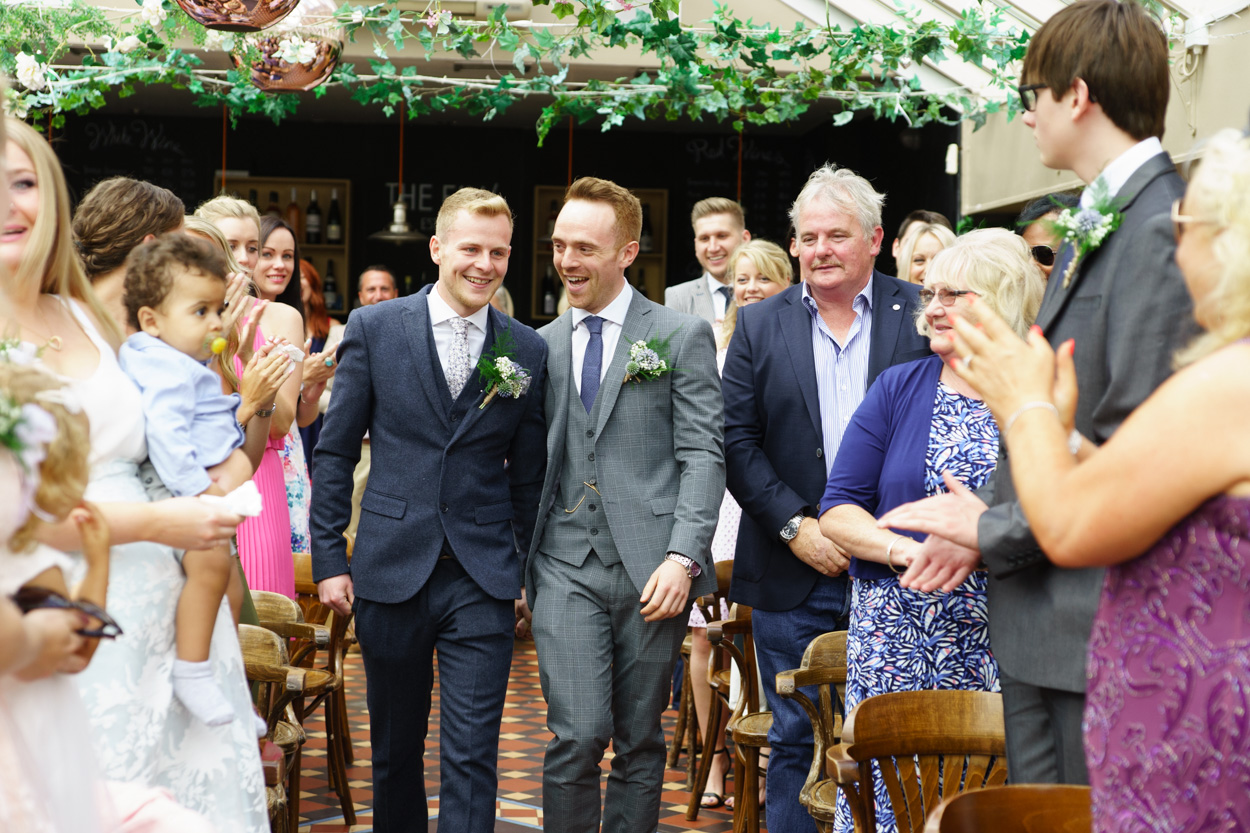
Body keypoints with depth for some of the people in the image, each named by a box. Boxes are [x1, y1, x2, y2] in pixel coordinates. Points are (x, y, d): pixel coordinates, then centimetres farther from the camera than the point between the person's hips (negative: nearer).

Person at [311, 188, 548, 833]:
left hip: (483, 580, 0)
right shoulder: (374, 329, 0)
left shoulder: (529, 351, 4)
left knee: (472, 755, -3)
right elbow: (334, 452, 2)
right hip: (391, 573, 0)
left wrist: (532, 572, 7)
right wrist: (329, 558, -2)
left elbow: (529, 474, 9)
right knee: (395, 749, 14)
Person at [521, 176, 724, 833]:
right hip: (566, 566, 1)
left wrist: (684, 556, -14)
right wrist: (518, 563, 7)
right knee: (578, 735, -10)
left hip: (651, 565, -1)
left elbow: (703, 454, -3)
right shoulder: (539, 347, 13)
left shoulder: (683, 336, 3)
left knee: (640, 742, 7)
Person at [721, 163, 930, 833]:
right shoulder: (760, 325, 7)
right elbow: (737, 442, 2)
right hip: (795, 575, 1)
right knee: (796, 741, 8)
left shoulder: (921, 315, 2)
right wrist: (796, 527, -9)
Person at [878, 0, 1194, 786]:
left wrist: (995, 531, -12)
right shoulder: (1094, 224, 15)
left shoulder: (1162, 228, -17)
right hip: (1036, 615, 10)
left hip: (1101, 625, -9)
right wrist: (983, 528, 7)